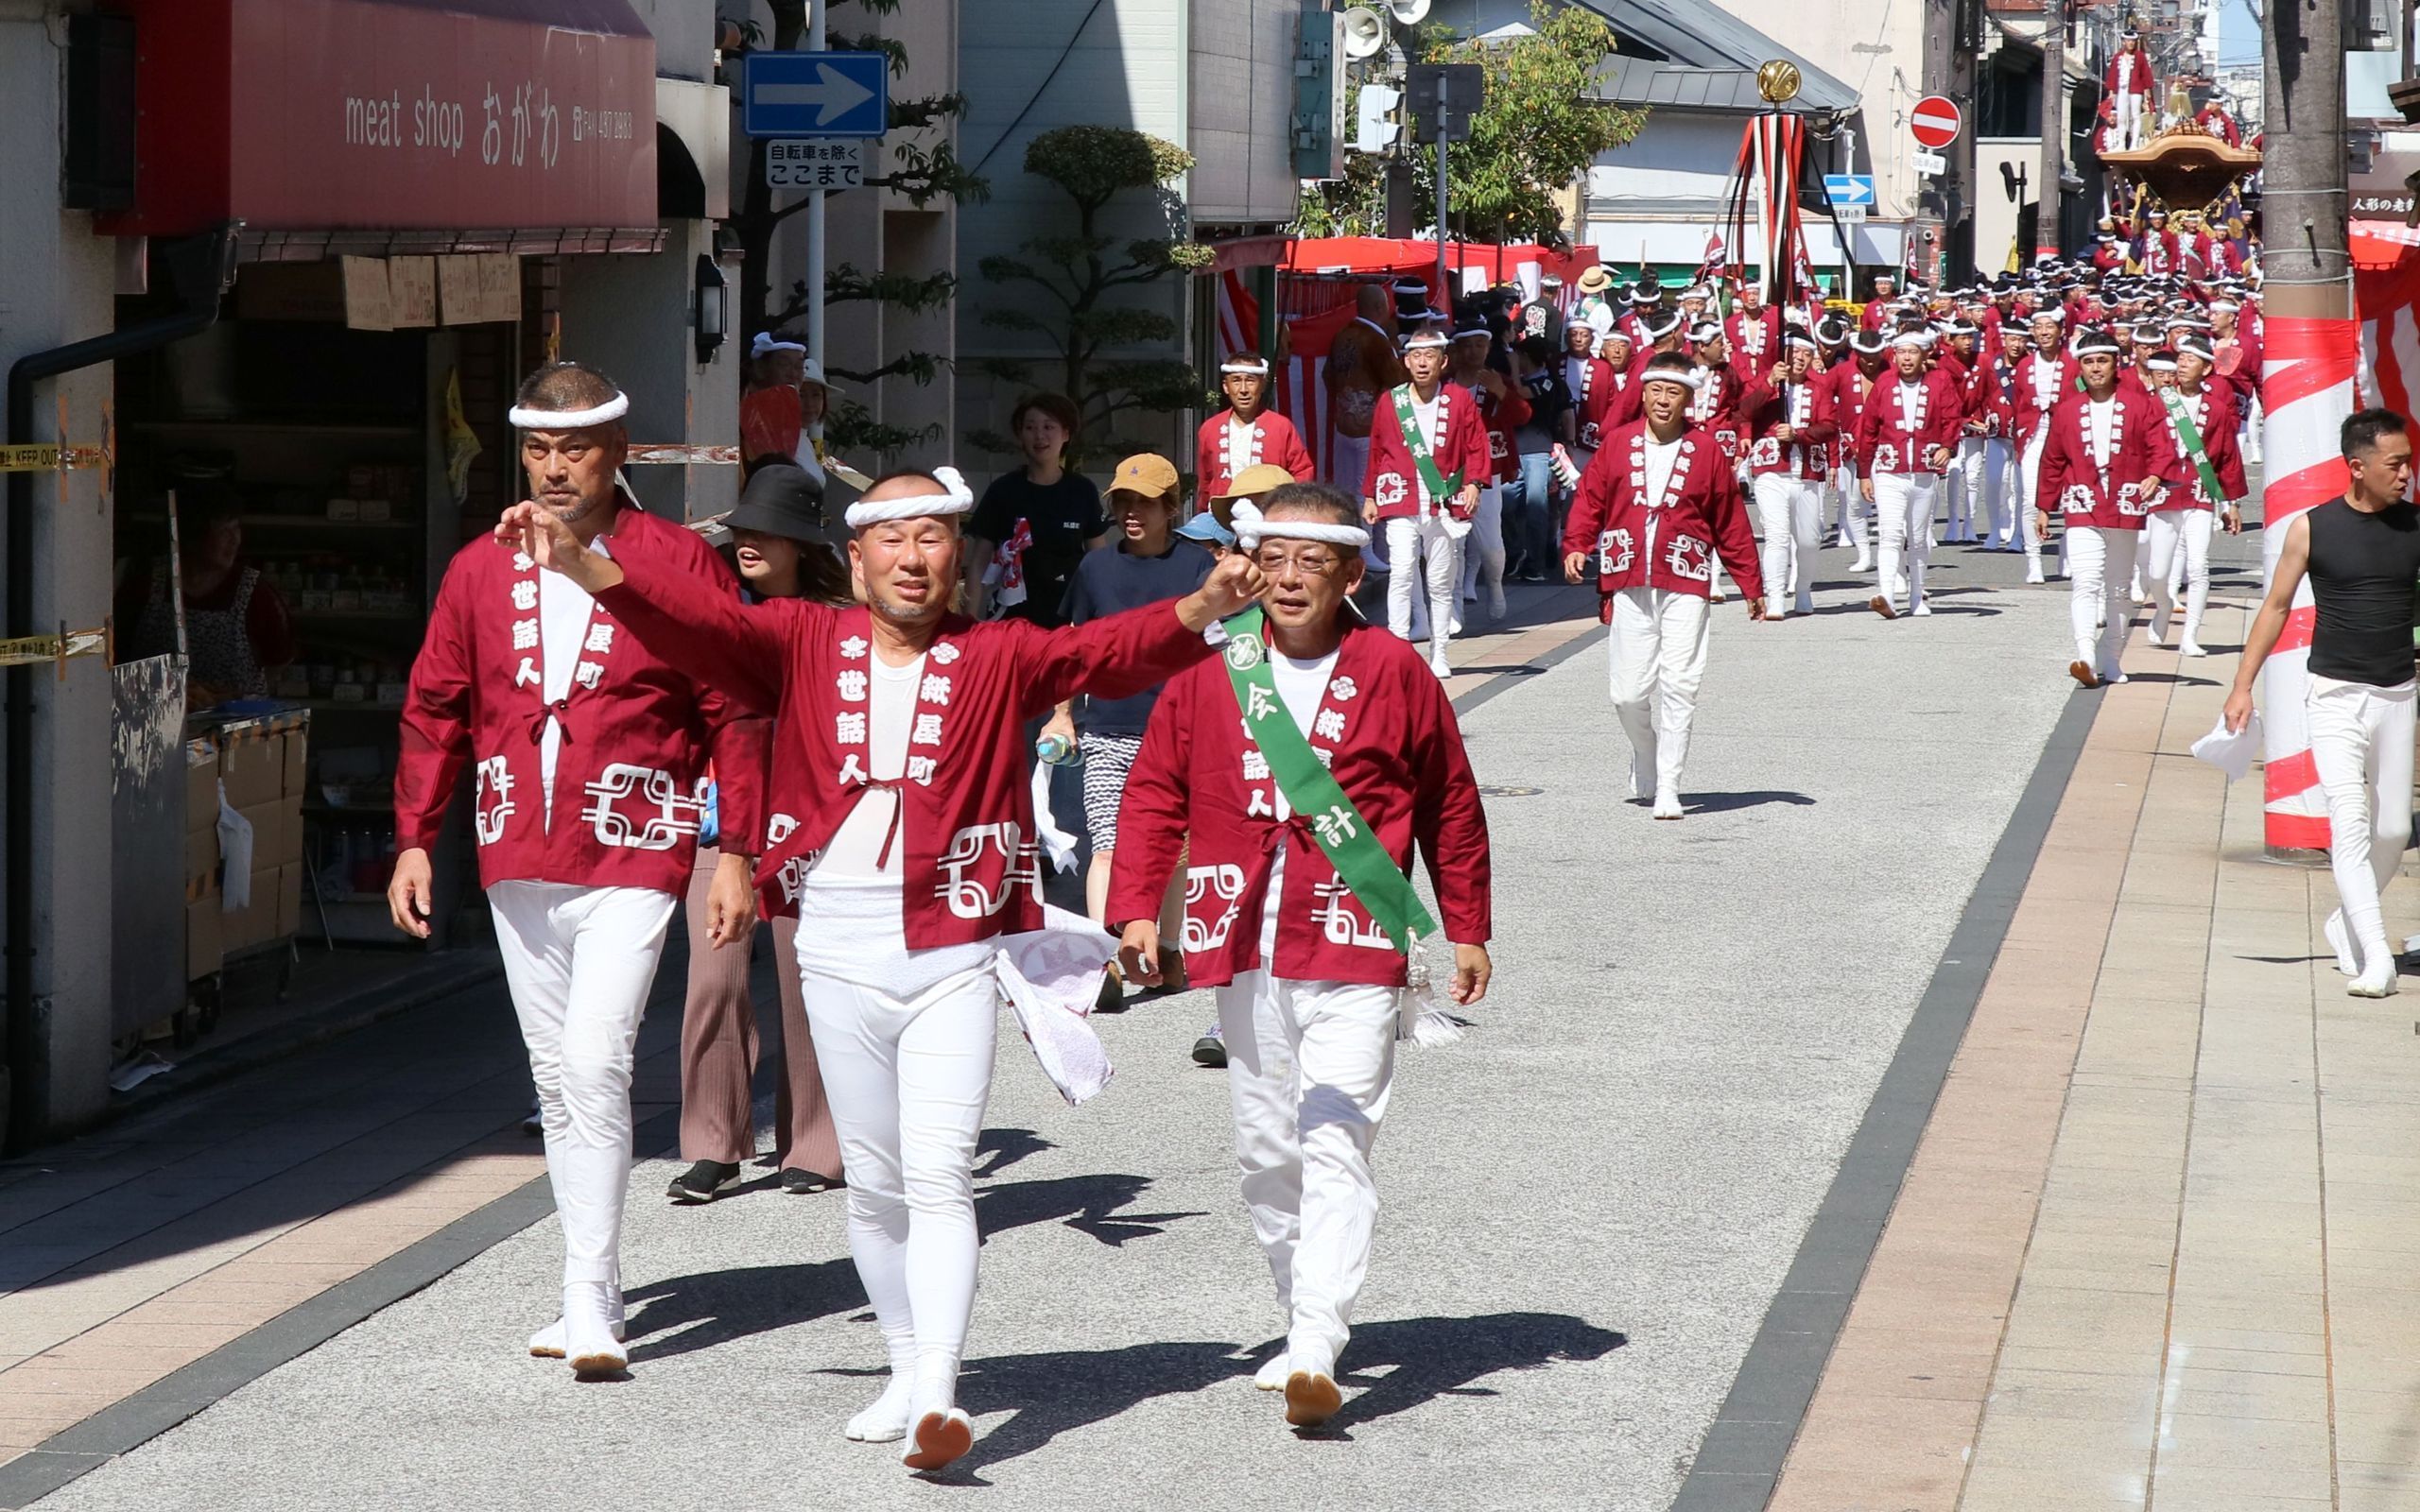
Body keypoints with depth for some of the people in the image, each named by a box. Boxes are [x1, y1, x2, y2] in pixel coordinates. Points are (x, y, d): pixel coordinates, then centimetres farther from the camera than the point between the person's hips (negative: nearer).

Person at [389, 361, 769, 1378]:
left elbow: (734, 713, -1)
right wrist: (415, 840, 6)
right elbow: (435, 709, 13)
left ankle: (589, 1303, -14)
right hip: (517, 863, 5)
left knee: (595, 1064, -16)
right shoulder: (480, 571, 9)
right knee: (555, 1078, 10)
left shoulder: (678, 565, -2)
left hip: (631, 859, -5)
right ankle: (591, 1289, 20)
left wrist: (737, 849, -6)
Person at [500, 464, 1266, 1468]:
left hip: (953, 954, -2)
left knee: (939, 1177, -11)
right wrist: (583, 567, -27)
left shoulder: (998, 658, 4)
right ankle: (909, 1372, 24)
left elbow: (1110, 651, -11)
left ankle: (940, 1399, -17)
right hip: (838, 953, 2)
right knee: (872, 1180, 10)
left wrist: (1200, 610, -32)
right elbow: (696, 622, -9)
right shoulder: (803, 643, 6)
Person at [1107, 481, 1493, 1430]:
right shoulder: (1208, 674, 7)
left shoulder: (1393, 674, 2)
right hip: (1244, 949, 4)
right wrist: (1137, 907, 0)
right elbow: (1154, 795, 11)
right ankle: (1302, 1329, 23)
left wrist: (1467, 930, 13)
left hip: (1355, 949, -4)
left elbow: (1451, 807, 11)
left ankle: (1316, 1354, -20)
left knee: (1336, 1147, -13)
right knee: (1265, 1153, 9)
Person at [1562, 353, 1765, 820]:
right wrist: (1576, 546, -10)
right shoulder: (1618, 444, 7)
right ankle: (1645, 759, 31)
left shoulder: (1706, 449, 4)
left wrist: (1751, 584, 10)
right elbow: (1590, 499, 8)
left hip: (1684, 582, -1)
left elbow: (1731, 521, 8)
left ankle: (1667, 790, -4)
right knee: (1629, 692, 1)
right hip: (1629, 585, 1)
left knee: (1678, 687, -9)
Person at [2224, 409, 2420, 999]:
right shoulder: (2312, 528, -5)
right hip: (2336, 695, -3)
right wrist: (2243, 685, 2)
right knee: (2350, 824, -14)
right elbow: (2277, 606, 4)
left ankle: (2347, 923, 31)